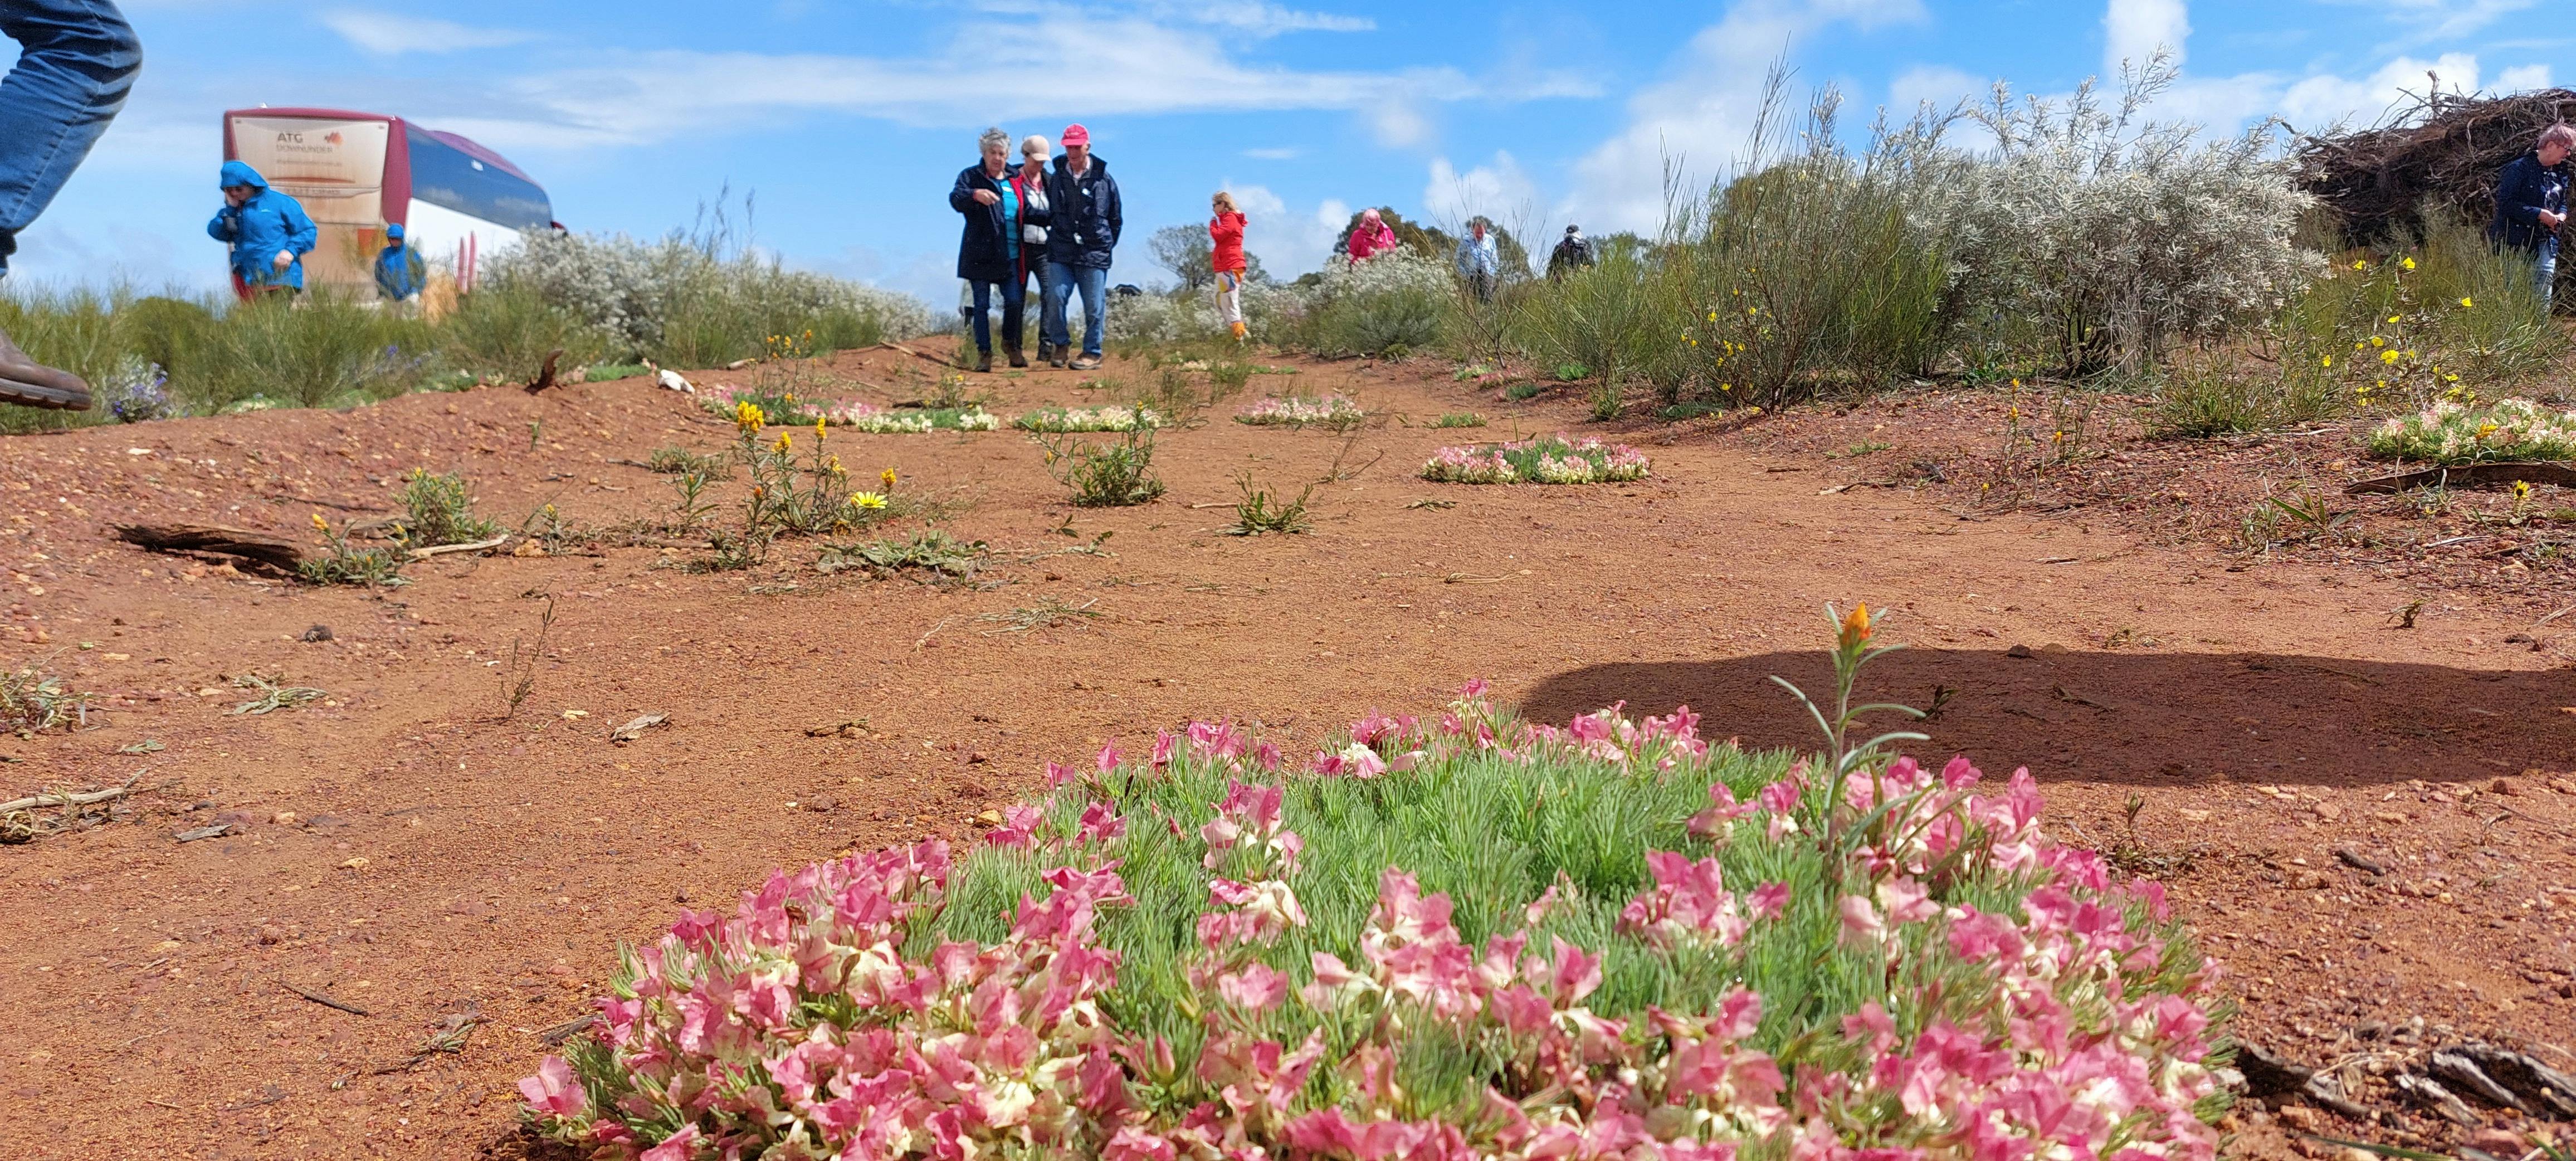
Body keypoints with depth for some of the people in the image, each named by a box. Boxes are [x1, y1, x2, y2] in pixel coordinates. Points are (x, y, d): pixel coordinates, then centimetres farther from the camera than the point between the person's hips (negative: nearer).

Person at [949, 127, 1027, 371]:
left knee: (1015, 301, -3)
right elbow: (956, 200, -18)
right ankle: (984, 353, 9)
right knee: (982, 304, 0)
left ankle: (1010, 343, 22)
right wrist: (975, 194, -39)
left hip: (1010, 255, 3)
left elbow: (1023, 212, 25)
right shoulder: (971, 176, 1)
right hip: (981, 254, -3)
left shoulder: (1013, 179, 15)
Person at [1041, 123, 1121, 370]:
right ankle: (1061, 344, 8)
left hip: (1094, 256, -1)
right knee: (1055, 297, -11)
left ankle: (1092, 353, 13)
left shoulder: (1103, 180, 2)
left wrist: (1106, 245, 9)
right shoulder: (1056, 178, 7)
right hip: (1061, 254, 1)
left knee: (1094, 307, 1)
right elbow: (1048, 214, 18)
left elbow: (1116, 219, 11)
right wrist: (1055, 238, 11)